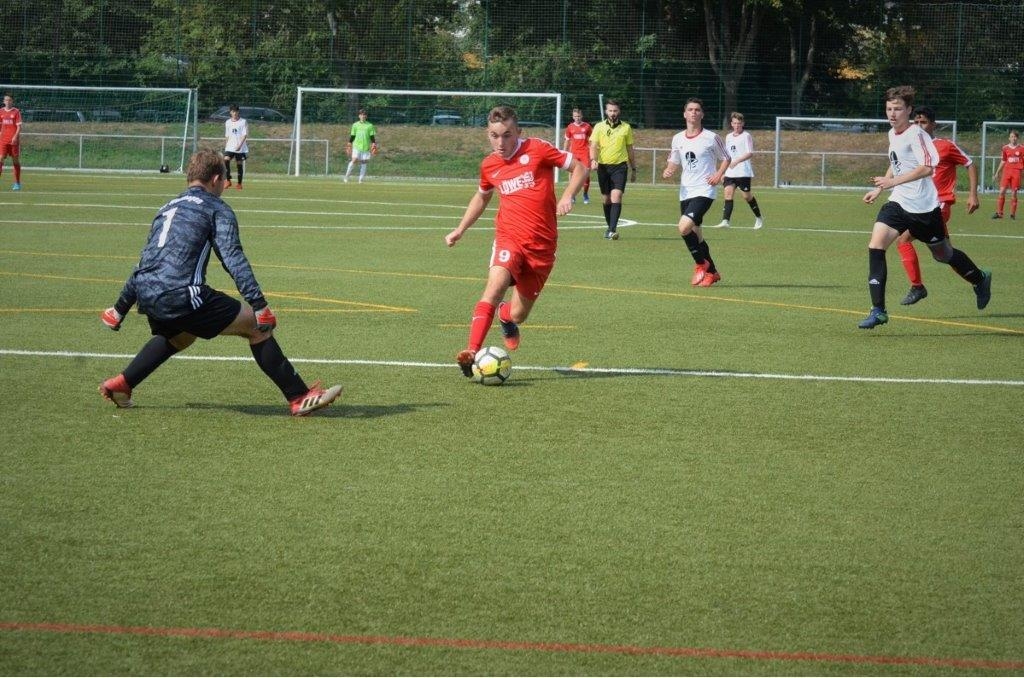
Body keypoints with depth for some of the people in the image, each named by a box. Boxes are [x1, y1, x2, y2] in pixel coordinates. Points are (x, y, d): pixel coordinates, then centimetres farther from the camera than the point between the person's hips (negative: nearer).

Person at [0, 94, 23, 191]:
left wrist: (15, 136, -19)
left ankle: (17, 183, 13)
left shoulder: (16, 112, -2)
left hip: (14, 140, -3)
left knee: (16, 161, 4)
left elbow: (19, 126, -7)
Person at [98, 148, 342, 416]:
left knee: (181, 335, 38)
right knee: (257, 327, 1)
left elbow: (145, 263, 35)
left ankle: (121, 384, 31)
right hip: (182, 294, -8)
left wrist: (120, 308, 42)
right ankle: (299, 398, -3)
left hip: (147, 297, 8)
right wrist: (259, 305, -15)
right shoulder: (216, 209, 5)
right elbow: (233, 258, -9)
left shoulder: (167, 208, 27)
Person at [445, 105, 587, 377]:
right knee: (496, 283, -30)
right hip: (509, 237, 1)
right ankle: (472, 352, -36)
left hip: (542, 244, -1)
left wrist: (567, 196, -14)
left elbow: (579, 168, 2)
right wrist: (460, 230, 25)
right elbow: (482, 197, 29)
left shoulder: (537, 150, -4)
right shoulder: (489, 166, 8)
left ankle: (505, 315, 45)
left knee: (518, 315, 5)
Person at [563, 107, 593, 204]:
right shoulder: (570, 127, 6)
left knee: (586, 173, -7)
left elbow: (591, 140, 9)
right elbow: (567, 141, 13)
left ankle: (585, 194, 7)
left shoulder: (587, 126, 3)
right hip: (574, 153, 1)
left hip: (585, 153, -1)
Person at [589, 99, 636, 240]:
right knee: (606, 199, 8)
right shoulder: (599, 127, 4)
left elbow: (630, 149, 14)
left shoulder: (626, 127, 7)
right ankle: (610, 227, 25)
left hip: (619, 166, -1)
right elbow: (593, 146, -3)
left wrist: (633, 169, 15)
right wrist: (593, 159, -22)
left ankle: (613, 230, -21)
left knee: (616, 196, -16)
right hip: (603, 166, 1)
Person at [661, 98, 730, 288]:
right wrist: (668, 171, -3)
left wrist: (718, 174, -9)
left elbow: (725, 158, 8)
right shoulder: (678, 139, 9)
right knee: (695, 235, 10)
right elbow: (674, 162, 19)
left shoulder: (711, 138, -4)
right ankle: (711, 272, 26)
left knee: (684, 227, -23)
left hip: (704, 191, -6)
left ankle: (701, 265, -4)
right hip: (685, 192, 6)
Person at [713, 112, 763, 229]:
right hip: (730, 172, 5)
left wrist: (737, 161, -27)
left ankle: (758, 218, 22)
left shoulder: (746, 136, -5)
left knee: (746, 195, 0)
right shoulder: (728, 137, 16)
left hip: (743, 172, -5)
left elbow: (750, 153, -15)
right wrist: (723, 172, 22)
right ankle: (725, 221, -20)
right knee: (728, 192, -11)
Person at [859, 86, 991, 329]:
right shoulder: (893, 134, 9)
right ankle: (878, 310, -13)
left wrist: (893, 181, -34)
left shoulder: (916, 134, -17)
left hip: (923, 207, -7)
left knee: (943, 254, 12)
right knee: (875, 245, -14)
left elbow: (927, 167, -29)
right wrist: (879, 189, 22)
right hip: (898, 202, 7)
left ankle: (980, 279, 43)